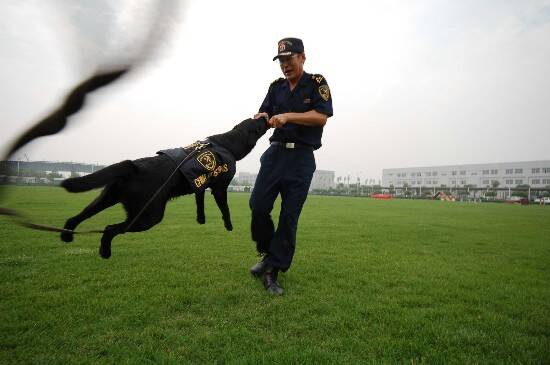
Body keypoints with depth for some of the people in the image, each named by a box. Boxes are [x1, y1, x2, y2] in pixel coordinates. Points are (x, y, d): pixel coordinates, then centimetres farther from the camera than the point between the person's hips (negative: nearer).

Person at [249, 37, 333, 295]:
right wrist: (261, 118, -9)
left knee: (289, 216, -3)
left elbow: (321, 117, -10)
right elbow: (263, 114, 15)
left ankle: (272, 271, 6)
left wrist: (287, 116, -18)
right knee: (258, 205, -8)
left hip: (302, 158, -3)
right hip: (275, 152, 4)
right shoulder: (276, 86, 17)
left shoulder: (317, 83, 3)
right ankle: (268, 254, 16)